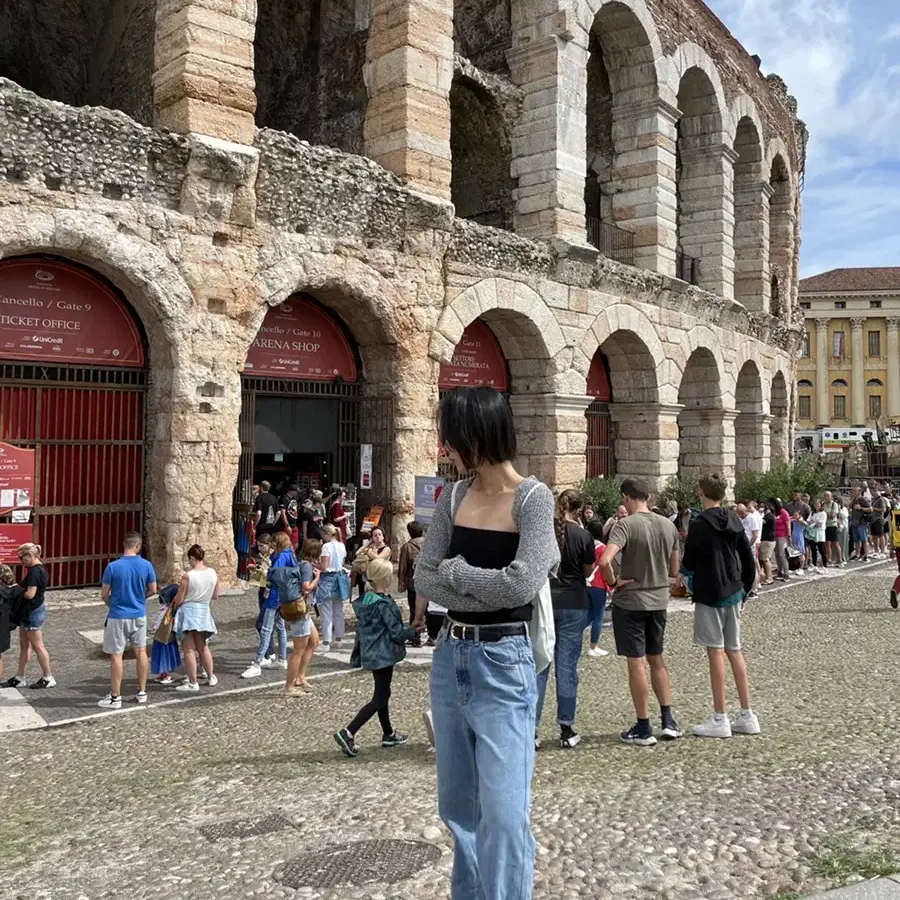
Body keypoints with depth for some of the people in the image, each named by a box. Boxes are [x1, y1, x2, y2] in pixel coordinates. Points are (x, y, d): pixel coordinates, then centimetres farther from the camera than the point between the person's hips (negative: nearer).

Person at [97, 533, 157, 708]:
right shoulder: (146, 565, -6)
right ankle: (142, 692, 22)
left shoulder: (113, 567, -13)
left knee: (116, 655, 4)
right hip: (139, 615, 3)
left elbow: (104, 595, -7)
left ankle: (115, 697, 9)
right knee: (141, 651, 14)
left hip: (118, 616, -3)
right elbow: (153, 590, 2)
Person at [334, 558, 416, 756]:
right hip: (383, 655, -9)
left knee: (383, 694, 19)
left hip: (370, 654, 9)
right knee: (379, 699, -3)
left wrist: (357, 654, 21)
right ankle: (348, 733, -11)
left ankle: (388, 735, 31)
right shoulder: (384, 604, -20)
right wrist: (415, 630, -1)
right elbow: (397, 632, -17)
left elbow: (360, 629, 13)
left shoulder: (364, 600, 5)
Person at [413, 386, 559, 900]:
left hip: (502, 665, -6)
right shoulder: (455, 497, 5)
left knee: (503, 814, -5)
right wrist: (483, 592, -15)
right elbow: (424, 579, 0)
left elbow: (520, 586, -23)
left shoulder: (532, 497, -12)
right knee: (458, 806, 19)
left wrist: (454, 571, -9)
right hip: (450, 659, 7)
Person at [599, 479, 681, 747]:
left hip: (630, 602, -6)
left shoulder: (626, 525, -17)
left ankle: (643, 728, 10)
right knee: (656, 659, 19)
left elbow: (604, 561, -31)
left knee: (636, 663, 3)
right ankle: (668, 720, 23)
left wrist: (614, 582, -14)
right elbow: (674, 571, 10)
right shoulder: (669, 526, 2)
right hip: (659, 600, 6)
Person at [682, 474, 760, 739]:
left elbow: (688, 564, -9)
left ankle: (720, 719, 1)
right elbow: (749, 560, 10)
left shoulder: (699, 525, -14)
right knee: (734, 651, 12)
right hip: (733, 593, 7)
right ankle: (747, 716, 16)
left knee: (716, 652, -3)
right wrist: (744, 589, 17)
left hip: (709, 595, -7)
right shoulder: (734, 521, 8)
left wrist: (686, 566, 13)